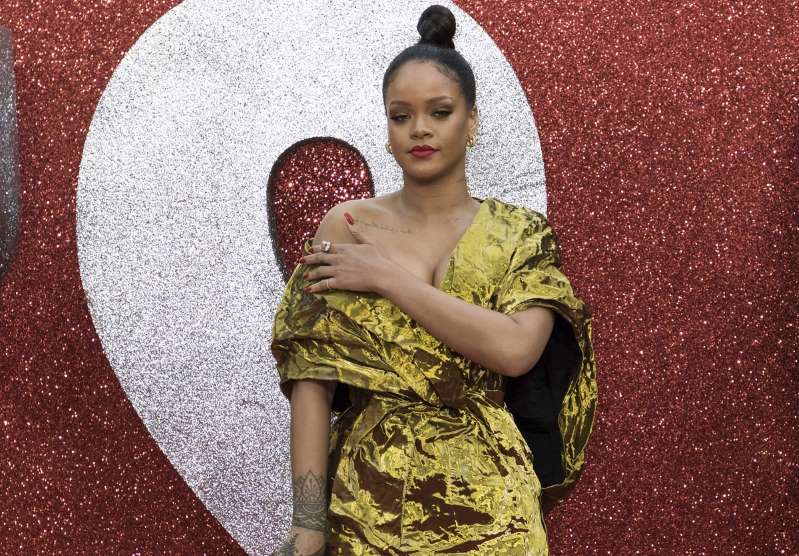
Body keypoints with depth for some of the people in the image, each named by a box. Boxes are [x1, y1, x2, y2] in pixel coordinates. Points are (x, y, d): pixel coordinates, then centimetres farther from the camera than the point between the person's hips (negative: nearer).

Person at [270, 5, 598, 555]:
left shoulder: (520, 235, -1)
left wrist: (388, 275, -15)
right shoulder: (346, 226, -1)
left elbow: (517, 349, -19)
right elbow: (312, 378, -6)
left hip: (484, 507, 0)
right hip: (367, 503, 0)